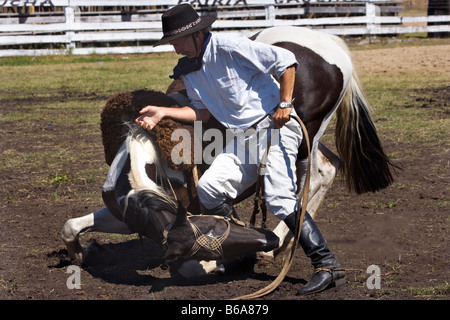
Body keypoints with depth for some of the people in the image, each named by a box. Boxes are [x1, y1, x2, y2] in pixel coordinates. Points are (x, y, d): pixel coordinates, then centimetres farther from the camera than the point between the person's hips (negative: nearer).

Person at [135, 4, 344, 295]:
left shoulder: (230, 47, -15)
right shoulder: (188, 69, 9)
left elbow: (285, 60, -14)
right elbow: (202, 111, 16)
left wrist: (285, 104, -17)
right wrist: (163, 113, 5)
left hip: (274, 126, -8)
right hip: (244, 137, 9)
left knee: (280, 198, -20)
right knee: (208, 188, -1)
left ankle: (328, 266, -18)